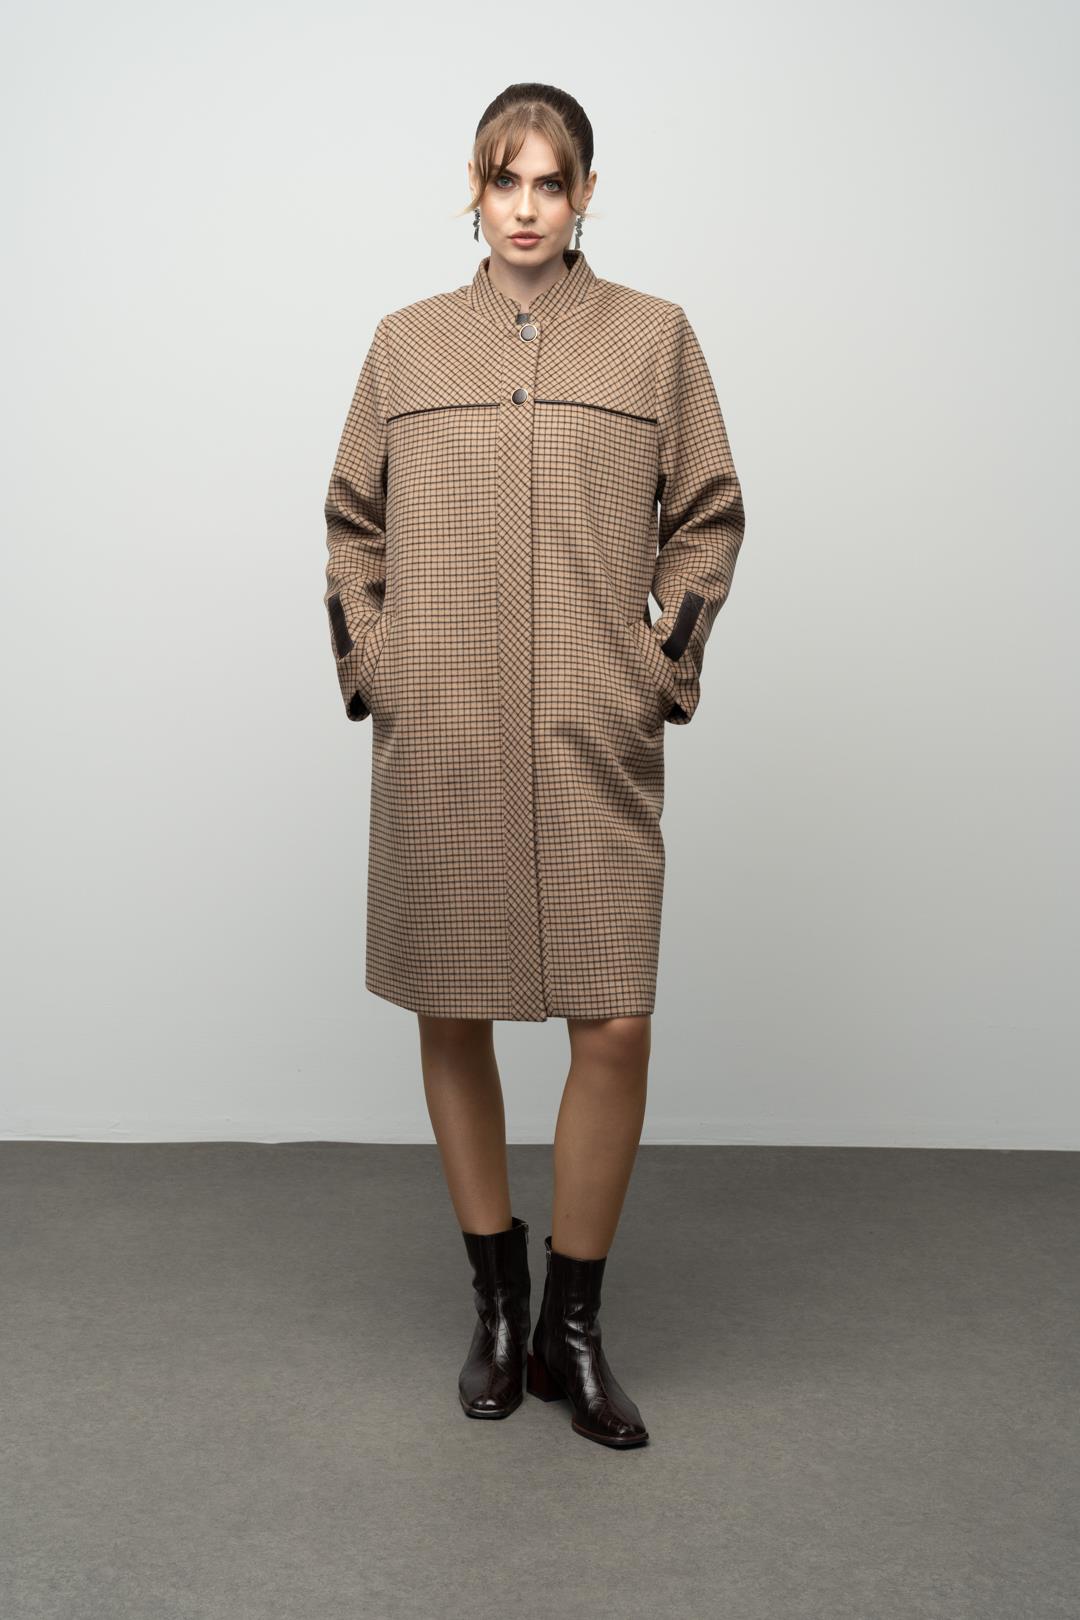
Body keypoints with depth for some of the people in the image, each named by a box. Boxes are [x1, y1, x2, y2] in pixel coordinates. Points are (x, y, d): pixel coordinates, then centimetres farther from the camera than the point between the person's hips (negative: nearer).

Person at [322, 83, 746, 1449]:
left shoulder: (655, 336, 9)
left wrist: (669, 658, 1)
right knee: (449, 1015, 7)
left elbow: (707, 516, 10)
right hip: (436, 736, 2)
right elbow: (352, 523, 15)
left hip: (595, 738, -1)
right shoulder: (405, 344, 12)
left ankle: (573, 1324, 14)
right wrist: (366, 659, 4)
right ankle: (497, 1302, 26)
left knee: (615, 1023, -6)